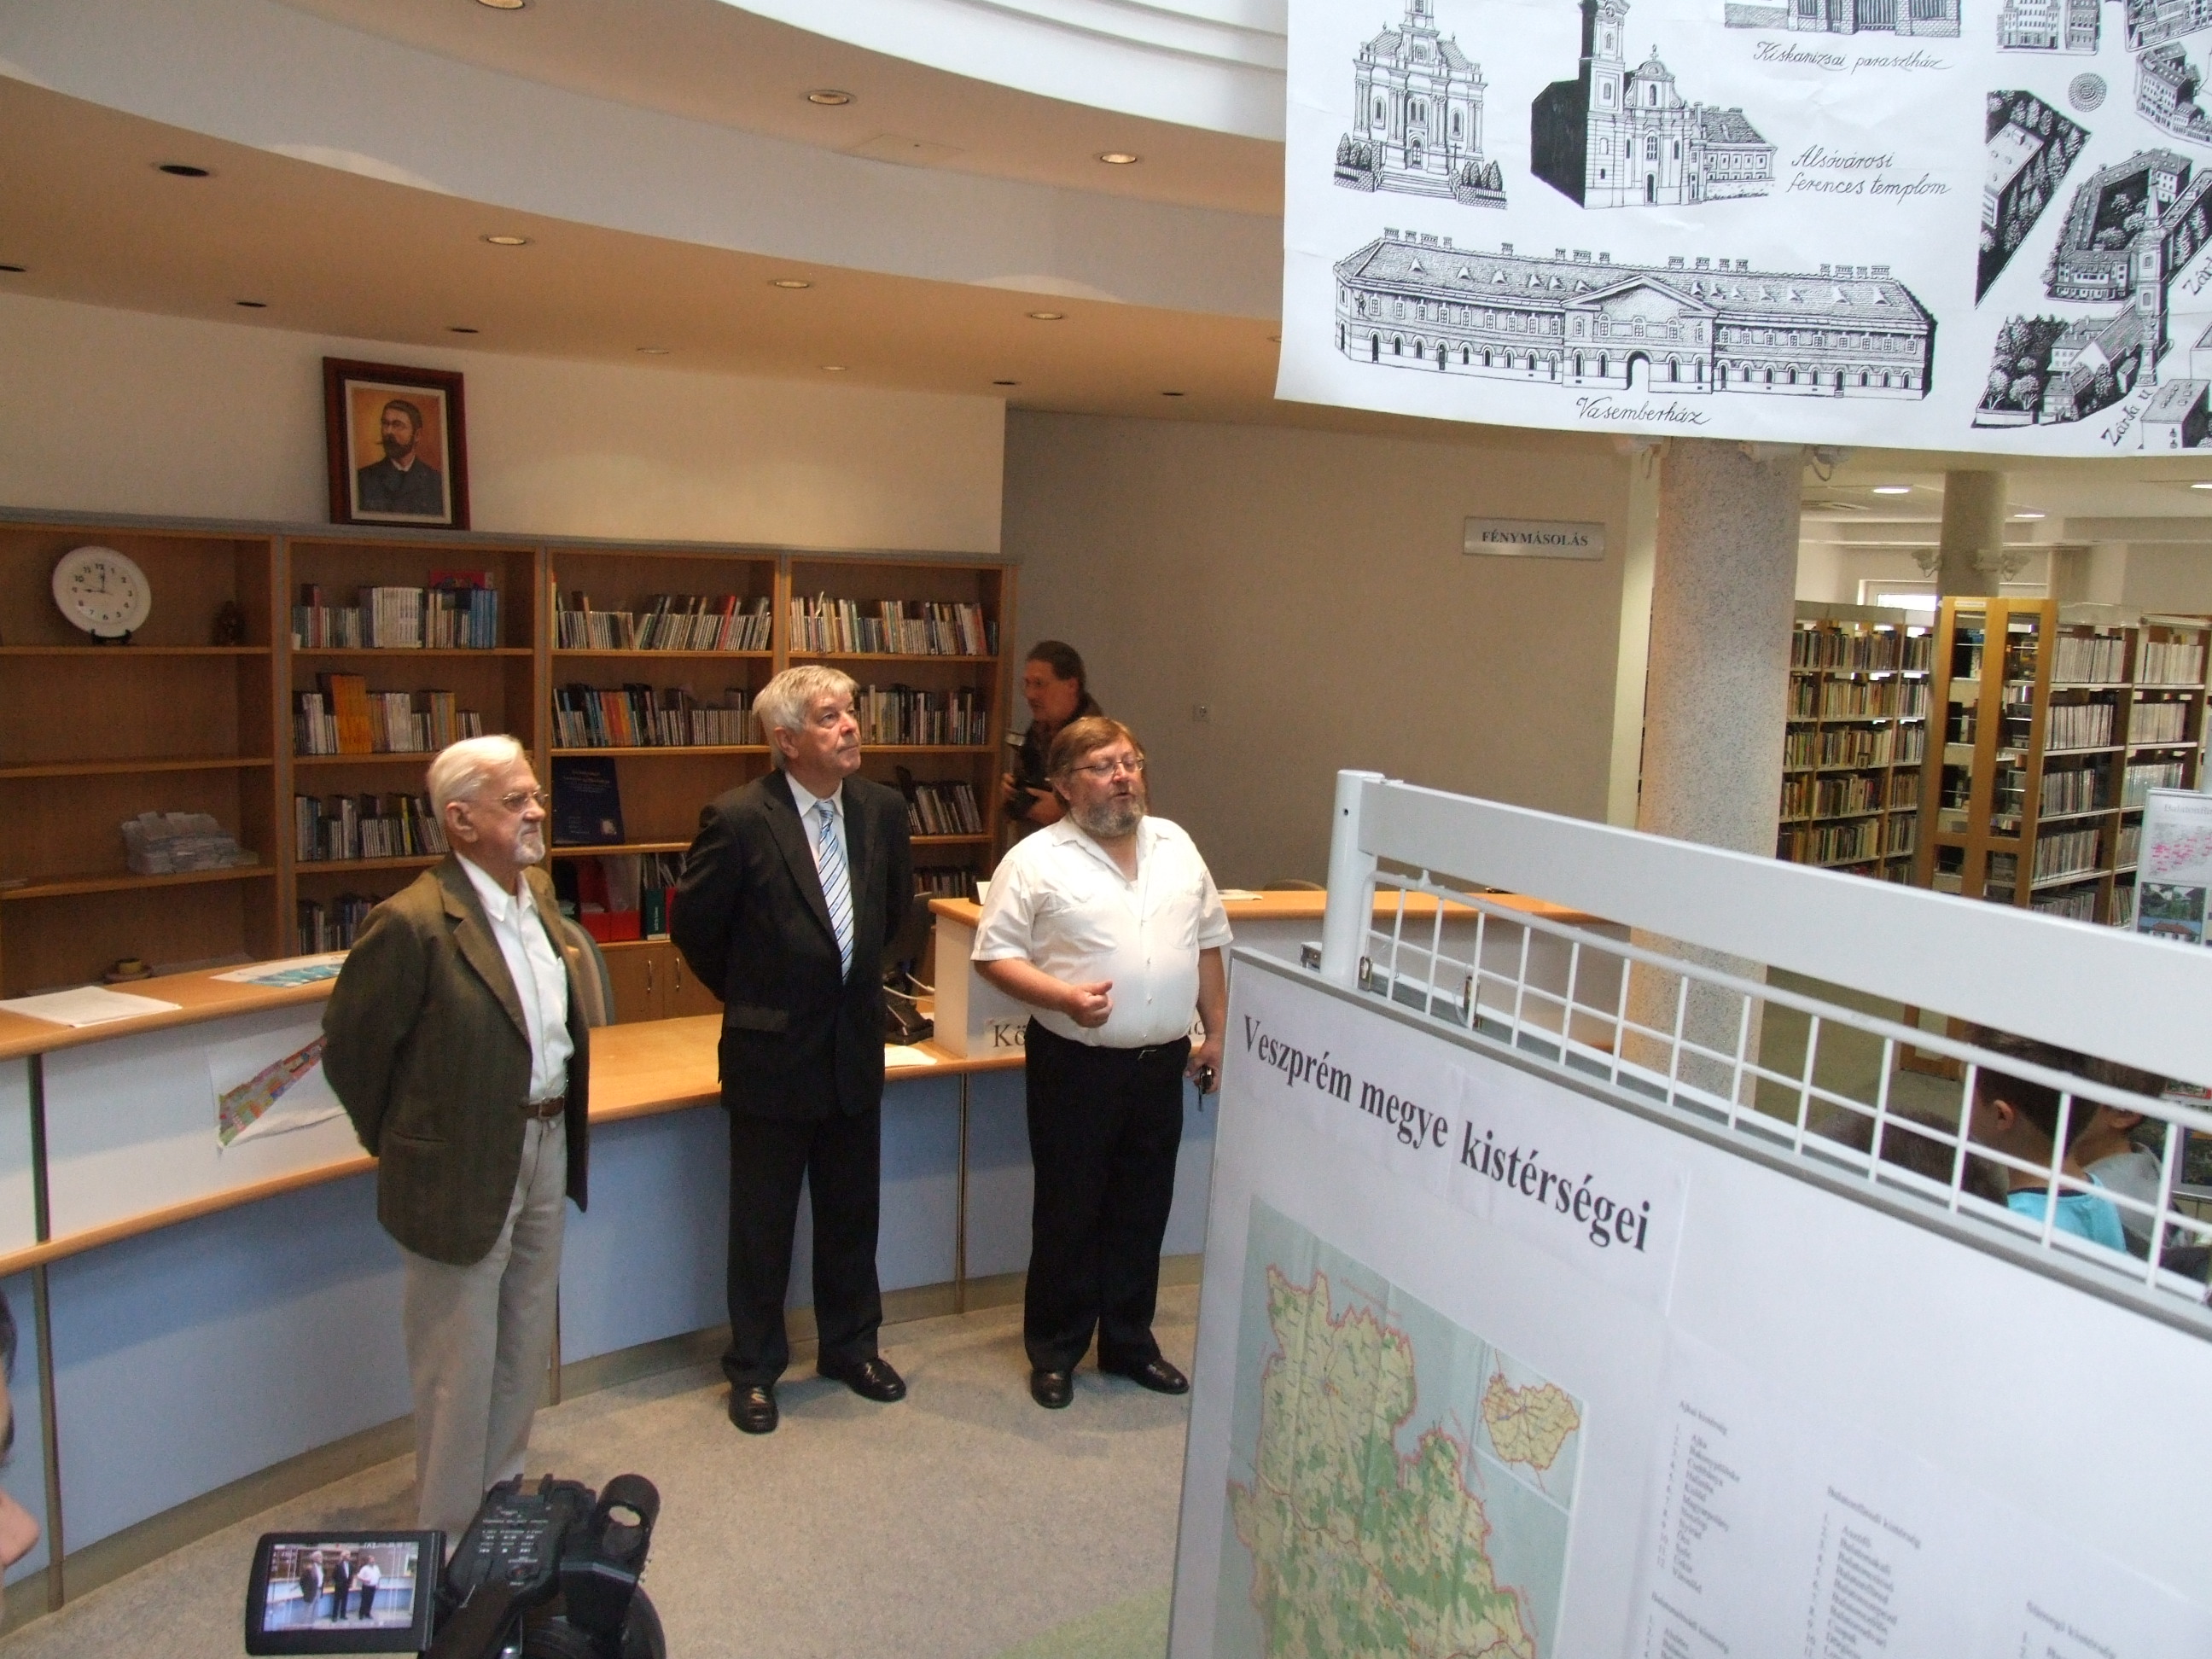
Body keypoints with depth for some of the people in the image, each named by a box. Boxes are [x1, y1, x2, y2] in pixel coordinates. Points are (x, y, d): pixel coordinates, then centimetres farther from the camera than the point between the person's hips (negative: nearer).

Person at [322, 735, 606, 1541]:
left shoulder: (537, 896, 4)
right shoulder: (414, 923, -21)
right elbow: (349, 1044, -13)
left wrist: (563, 1127, 13)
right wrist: (397, 1144, -3)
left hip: (546, 1147, 8)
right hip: (466, 1167, -8)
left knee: (526, 1345, 21)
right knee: (459, 1360, 8)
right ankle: (450, 1533, 27)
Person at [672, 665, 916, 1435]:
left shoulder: (882, 809, -2)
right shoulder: (739, 819, -17)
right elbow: (693, 925, -6)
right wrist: (749, 995, 4)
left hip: (856, 1047, 5)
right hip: (772, 1053, -4)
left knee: (852, 1213, 18)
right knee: (762, 1224, 11)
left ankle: (850, 1345, 37)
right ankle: (754, 1369, 29)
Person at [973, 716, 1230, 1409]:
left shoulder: (1176, 846, 7)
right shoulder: (1035, 862, -9)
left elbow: (1207, 943, 13)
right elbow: (995, 954, -10)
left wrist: (1216, 1030, 11)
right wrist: (1065, 997, -23)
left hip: (1162, 1063, 5)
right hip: (1076, 1065, -4)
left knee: (1143, 1211, 15)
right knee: (1068, 1213, 7)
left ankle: (1129, 1341, 31)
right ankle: (1054, 1350, 24)